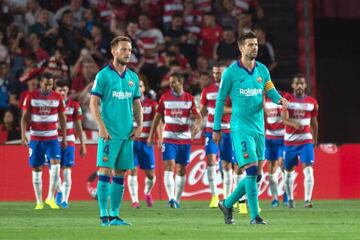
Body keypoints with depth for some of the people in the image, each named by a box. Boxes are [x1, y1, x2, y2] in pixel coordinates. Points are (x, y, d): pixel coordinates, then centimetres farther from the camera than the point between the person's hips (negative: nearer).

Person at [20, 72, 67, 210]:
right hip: (35, 139, 0)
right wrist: (23, 135, -9)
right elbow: (25, 117, 2)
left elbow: (62, 118, 10)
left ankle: (50, 197, -14)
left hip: (52, 138, 0)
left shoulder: (57, 98, 3)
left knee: (55, 164, -20)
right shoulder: (31, 97, 0)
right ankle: (39, 202, 10)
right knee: (36, 169, 2)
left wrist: (64, 138, 8)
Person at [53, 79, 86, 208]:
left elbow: (78, 127, 7)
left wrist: (82, 145, 4)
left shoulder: (74, 105, 4)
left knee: (67, 172, -3)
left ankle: (65, 199, 2)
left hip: (69, 142, 0)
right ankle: (60, 191, 23)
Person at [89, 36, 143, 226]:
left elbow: (137, 104, 19)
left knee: (119, 174, 6)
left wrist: (139, 125, 5)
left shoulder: (133, 77, 13)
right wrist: (102, 127, -15)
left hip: (127, 134, 6)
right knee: (105, 171, -7)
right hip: (109, 133, -6)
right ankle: (104, 215, -6)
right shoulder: (104, 75, -4)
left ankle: (114, 215, 10)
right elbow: (94, 103, -6)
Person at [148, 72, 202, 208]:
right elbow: (158, 117, 10)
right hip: (169, 138, -1)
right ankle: (171, 198, -23)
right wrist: (151, 135, 8)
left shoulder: (189, 98, 3)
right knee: (169, 166, -15)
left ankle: (177, 200, 15)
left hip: (185, 139, 1)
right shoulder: (165, 98, 3)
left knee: (181, 170, 6)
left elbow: (198, 117, 5)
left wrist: (197, 125, -17)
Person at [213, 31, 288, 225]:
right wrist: (216, 128, 2)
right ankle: (254, 215, -10)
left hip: (258, 127, 6)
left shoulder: (262, 70, 9)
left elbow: (271, 91, 10)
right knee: (251, 170, -15)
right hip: (241, 127, -6)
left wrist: (279, 99, -14)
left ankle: (227, 204, 25)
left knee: (256, 175, 7)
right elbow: (220, 100, 1)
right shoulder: (231, 73, -5)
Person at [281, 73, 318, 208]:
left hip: (306, 140, 0)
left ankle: (307, 200, -19)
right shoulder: (287, 100, -4)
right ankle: (290, 199, 25)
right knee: (288, 172, 8)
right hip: (290, 141, 0)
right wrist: (294, 124, -35)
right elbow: (284, 119, -15)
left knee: (308, 169, -15)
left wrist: (315, 140, 19)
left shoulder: (312, 103, 3)